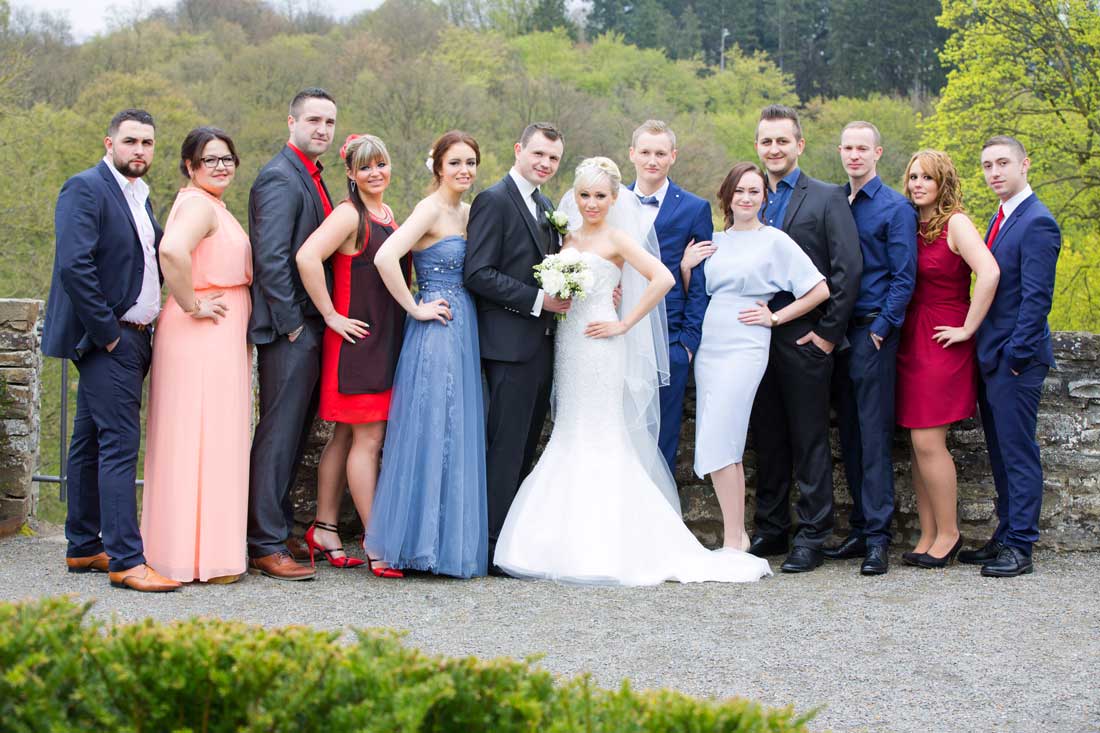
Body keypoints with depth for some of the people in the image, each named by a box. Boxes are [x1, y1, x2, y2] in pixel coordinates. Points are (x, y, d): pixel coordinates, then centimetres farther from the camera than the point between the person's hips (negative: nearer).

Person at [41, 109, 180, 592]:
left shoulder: (140, 195, 17)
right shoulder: (85, 189, -11)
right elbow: (73, 265, -21)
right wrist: (107, 331, -18)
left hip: (131, 338, 9)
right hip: (106, 339, -9)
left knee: (91, 444, 14)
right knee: (120, 445, -11)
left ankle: (84, 548, 21)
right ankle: (126, 560, -10)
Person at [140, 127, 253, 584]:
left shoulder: (212, 205, 18)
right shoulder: (198, 205, -14)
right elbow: (173, 250, -34)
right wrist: (191, 305, -23)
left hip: (220, 338, 10)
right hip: (203, 336, -10)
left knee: (199, 440, 14)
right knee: (203, 439, -6)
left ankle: (185, 547, 21)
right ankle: (201, 557, -1)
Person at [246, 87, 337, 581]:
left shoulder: (309, 177, 18)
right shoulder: (280, 178, -13)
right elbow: (271, 258, -20)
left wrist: (319, 322, 13)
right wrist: (292, 323, -18)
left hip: (308, 328, 10)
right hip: (289, 328, -10)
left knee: (294, 433, 14)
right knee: (280, 434, -5)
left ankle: (278, 530, 24)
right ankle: (266, 546, 0)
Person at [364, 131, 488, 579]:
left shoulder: (468, 213, 13)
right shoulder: (430, 210, -11)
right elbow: (385, 258, -25)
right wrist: (414, 309, -17)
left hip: (463, 332, 8)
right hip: (435, 333, -8)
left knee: (459, 435, 11)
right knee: (430, 430, -5)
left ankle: (452, 538, 19)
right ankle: (418, 538, 5)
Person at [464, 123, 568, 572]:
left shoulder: (544, 205, 18)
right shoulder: (494, 200, -9)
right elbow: (478, 273, -17)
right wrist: (538, 299, -18)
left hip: (542, 343, 9)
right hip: (510, 343, -9)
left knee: (526, 445, 12)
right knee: (506, 446, -6)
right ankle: (496, 543, 0)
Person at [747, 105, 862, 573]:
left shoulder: (828, 198, -1)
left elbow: (848, 269, -7)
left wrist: (829, 332, -11)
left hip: (804, 338, -5)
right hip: (756, 338, 5)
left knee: (810, 441, 0)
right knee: (767, 440, 11)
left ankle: (812, 537, 6)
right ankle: (770, 530, 20)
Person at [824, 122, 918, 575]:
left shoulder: (895, 208, -4)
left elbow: (904, 278, -8)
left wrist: (881, 329, -14)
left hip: (872, 333, -6)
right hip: (836, 331, 6)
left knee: (874, 435, -7)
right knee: (849, 436, 9)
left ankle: (877, 537, -5)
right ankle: (859, 528, 16)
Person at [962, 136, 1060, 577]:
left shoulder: (1037, 223, -13)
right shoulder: (1001, 219, 16)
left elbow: (1036, 297, -17)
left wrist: (1015, 355, -18)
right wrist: (985, 351, 13)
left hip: (1015, 360, -9)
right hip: (991, 359, 9)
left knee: (1019, 454, -4)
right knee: (1001, 454, 14)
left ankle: (1020, 548, 1)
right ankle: (1005, 537, 22)